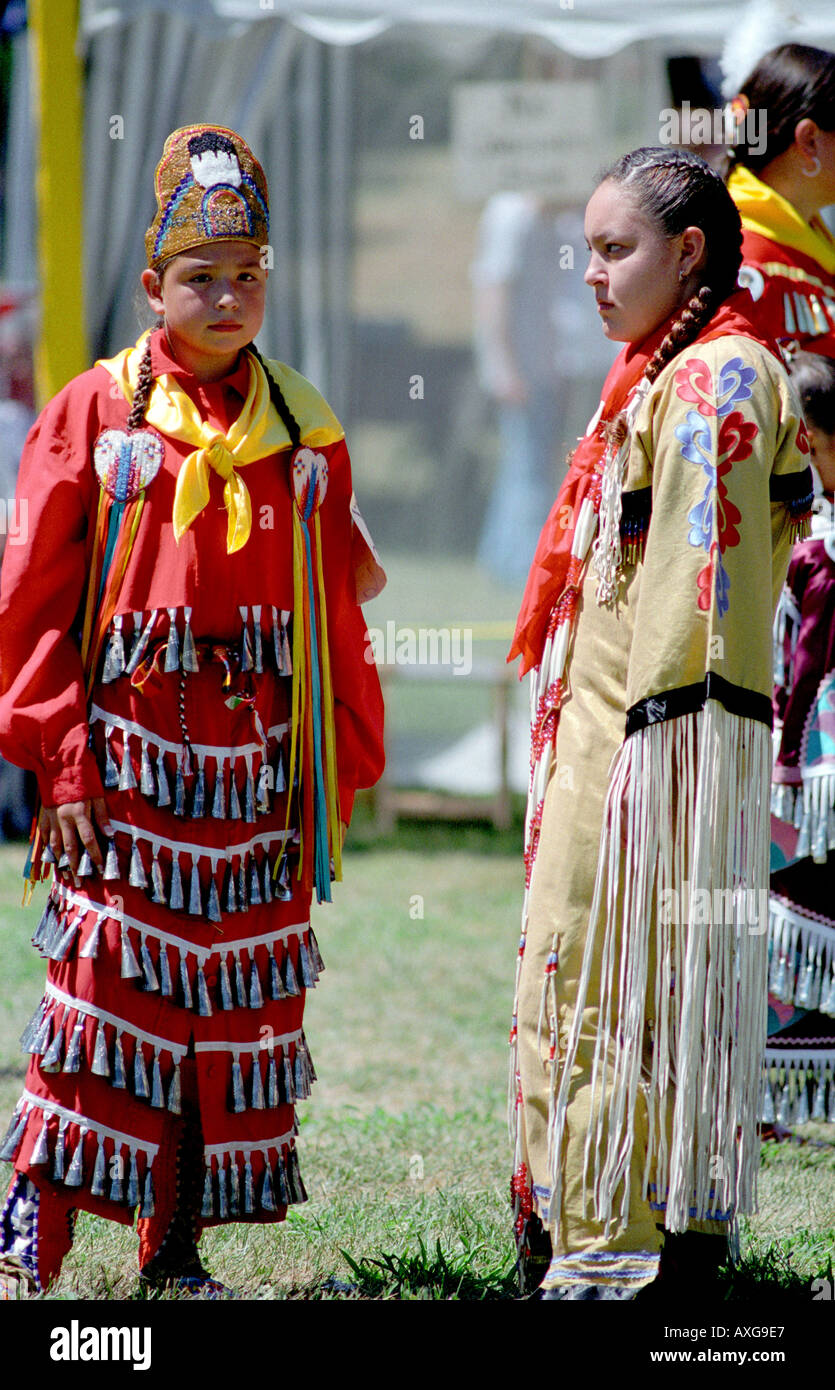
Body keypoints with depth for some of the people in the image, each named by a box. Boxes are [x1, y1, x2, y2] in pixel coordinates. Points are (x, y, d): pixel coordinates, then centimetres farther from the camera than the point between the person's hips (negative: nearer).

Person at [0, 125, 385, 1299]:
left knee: (240, 1002, 5)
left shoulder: (306, 434, 9)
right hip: (130, 750, -4)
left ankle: (178, 1251, 13)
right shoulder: (96, 415, -1)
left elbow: (337, 616, 12)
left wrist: (341, 768, 8)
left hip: (260, 758, 4)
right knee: (105, 987, -10)